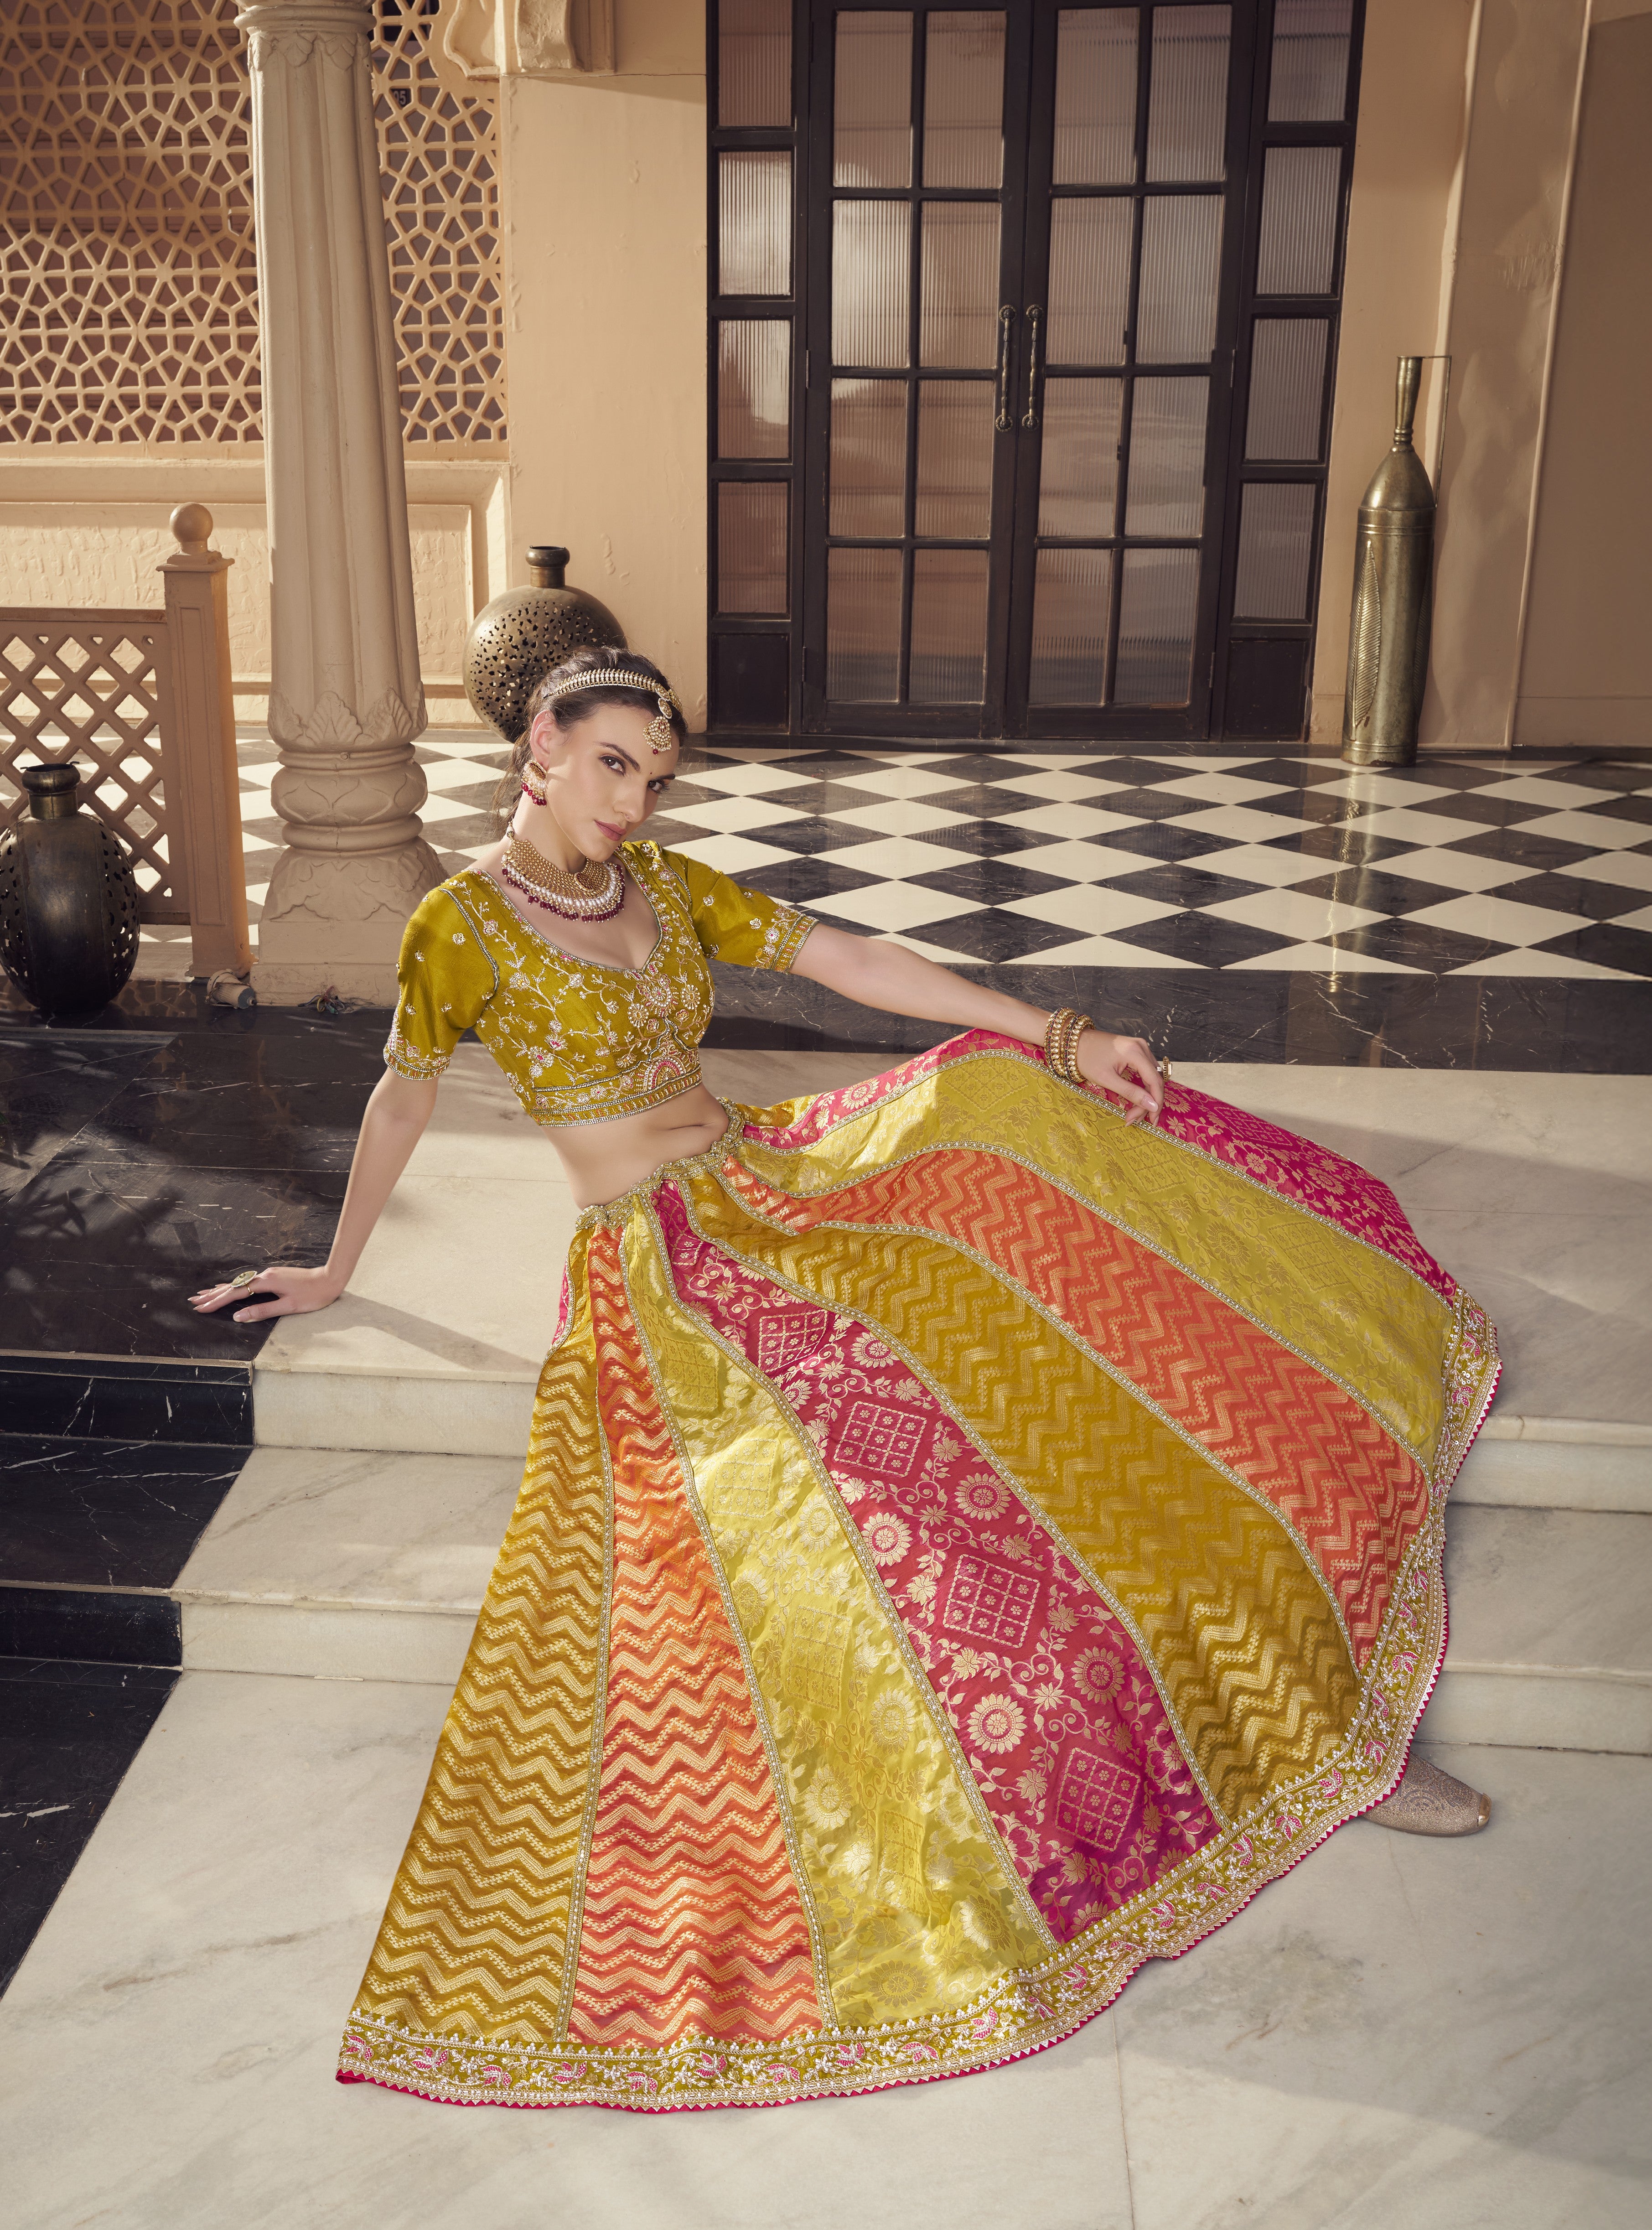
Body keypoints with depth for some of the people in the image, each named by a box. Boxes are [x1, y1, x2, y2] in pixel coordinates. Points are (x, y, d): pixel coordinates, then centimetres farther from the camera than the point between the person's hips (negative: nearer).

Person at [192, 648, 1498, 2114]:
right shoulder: (462, 926, -6)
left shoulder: (665, 883, 9)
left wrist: (1061, 1037, -4)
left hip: (767, 1188, 6)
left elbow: (849, 962, 4)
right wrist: (340, 1267, 18)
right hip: (654, 1264, -6)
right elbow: (404, 1099, 7)